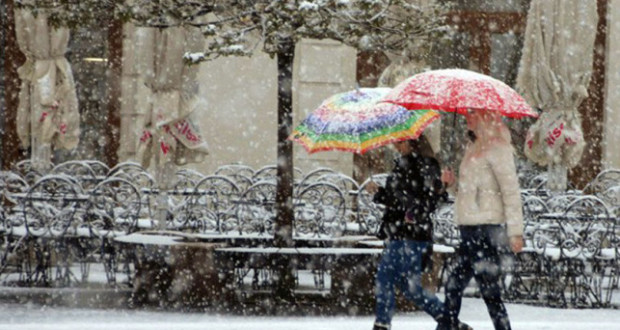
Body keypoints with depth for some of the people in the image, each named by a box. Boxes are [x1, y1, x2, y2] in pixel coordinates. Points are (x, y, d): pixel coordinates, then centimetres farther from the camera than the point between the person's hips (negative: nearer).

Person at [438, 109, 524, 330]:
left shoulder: (496, 149, -10)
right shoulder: (475, 148, 18)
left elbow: (511, 192, -15)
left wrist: (515, 231, -19)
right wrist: (453, 182, 8)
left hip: (487, 231, -10)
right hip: (470, 230, 10)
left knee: (489, 289, -9)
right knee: (453, 286, 12)